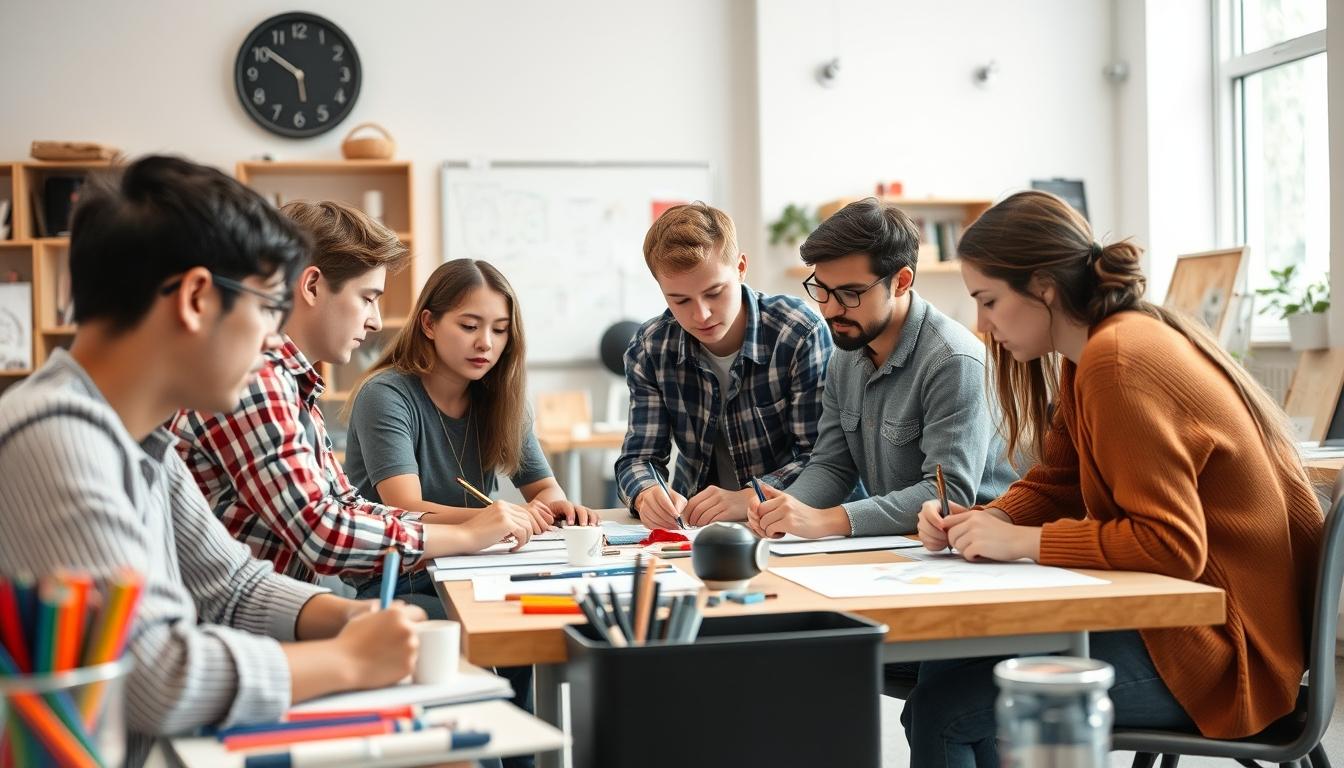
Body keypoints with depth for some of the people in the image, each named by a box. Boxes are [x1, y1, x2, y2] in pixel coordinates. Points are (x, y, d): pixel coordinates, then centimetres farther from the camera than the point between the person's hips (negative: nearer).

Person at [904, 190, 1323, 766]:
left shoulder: (1117, 360, -22)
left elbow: (1171, 546, -26)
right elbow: (1053, 485, 15)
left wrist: (1020, 541, -21)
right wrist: (979, 522, -4)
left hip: (1219, 649, -10)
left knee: (940, 707, -15)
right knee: (950, 657, 6)